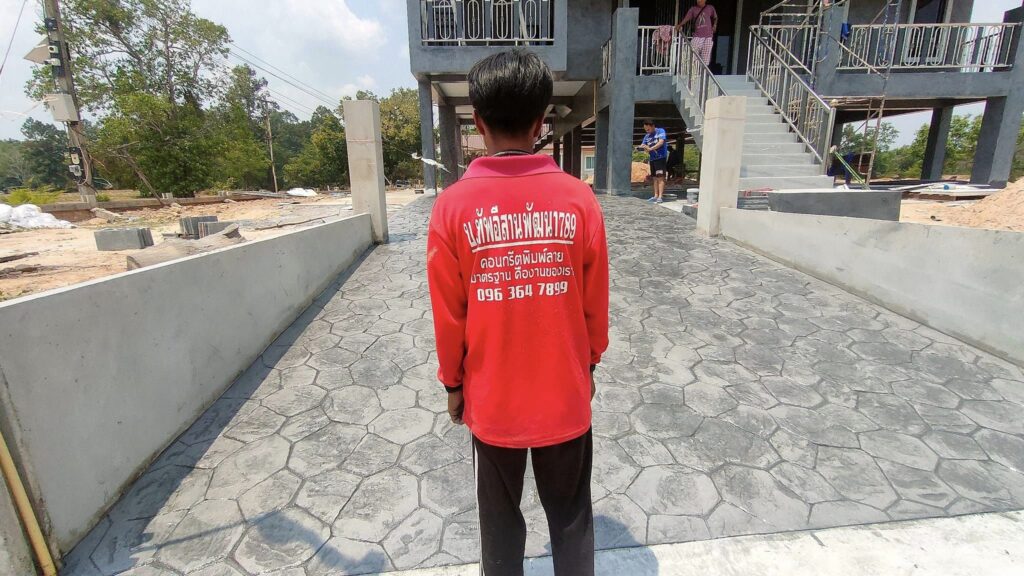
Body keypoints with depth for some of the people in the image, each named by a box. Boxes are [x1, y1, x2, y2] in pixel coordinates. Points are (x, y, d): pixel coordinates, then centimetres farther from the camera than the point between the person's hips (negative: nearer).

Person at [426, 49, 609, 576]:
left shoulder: (453, 206, -14)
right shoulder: (578, 198, -11)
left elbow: (448, 315, -8)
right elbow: (595, 303, -3)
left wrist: (452, 382, 8)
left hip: (491, 398, 0)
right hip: (566, 394, 1)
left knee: (500, 520, 23)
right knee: (571, 517, 24)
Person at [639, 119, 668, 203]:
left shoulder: (660, 131, -3)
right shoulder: (647, 136, 14)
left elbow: (661, 142, -16)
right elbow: (642, 145, 8)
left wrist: (650, 148, -27)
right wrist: (641, 148, -17)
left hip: (661, 157, -7)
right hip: (652, 158, 7)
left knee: (660, 177, -12)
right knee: (655, 178, 8)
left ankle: (660, 196, -17)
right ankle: (656, 196, 13)